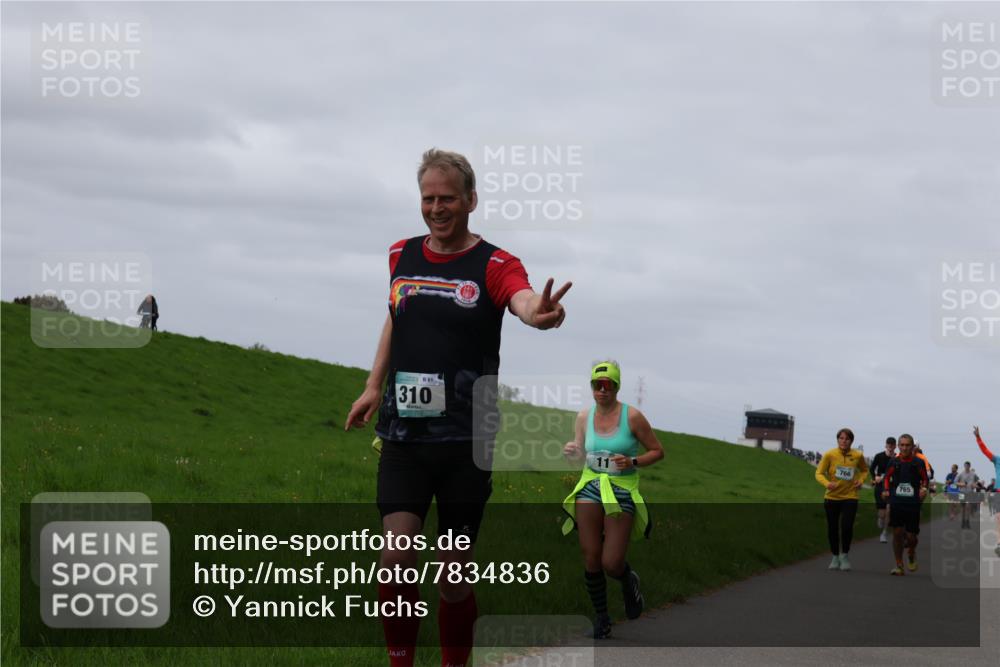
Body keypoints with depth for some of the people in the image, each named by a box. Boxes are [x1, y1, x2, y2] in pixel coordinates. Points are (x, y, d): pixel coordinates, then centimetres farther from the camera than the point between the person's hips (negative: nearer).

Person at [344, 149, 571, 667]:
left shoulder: (494, 265, -4)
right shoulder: (401, 256, 8)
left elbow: (523, 299, -26)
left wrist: (539, 312, -50)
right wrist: (374, 385, 15)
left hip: (466, 439, -2)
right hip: (403, 435, 2)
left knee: (453, 574, 3)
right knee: (397, 555, -13)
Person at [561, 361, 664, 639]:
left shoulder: (632, 416, -9)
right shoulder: (584, 416, 3)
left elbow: (657, 451, -1)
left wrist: (633, 462, -18)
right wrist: (572, 452, -8)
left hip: (622, 492, -3)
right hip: (590, 488, 3)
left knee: (611, 564, -9)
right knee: (590, 560, -3)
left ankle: (629, 580, 28)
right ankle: (601, 618, 13)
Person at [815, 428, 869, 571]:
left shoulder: (858, 456, -4)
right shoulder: (829, 455, -10)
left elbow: (864, 470, 17)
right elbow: (819, 473, -8)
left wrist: (860, 481, -3)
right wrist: (827, 483, -28)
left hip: (850, 497, 0)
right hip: (832, 497, 0)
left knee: (847, 526, -15)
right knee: (832, 528, 7)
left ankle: (844, 555, 7)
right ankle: (835, 557, 28)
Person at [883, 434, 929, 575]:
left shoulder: (918, 463, 1)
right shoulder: (894, 463, 4)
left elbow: (925, 479, 11)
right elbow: (887, 477, 16)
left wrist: (924, 488, -8)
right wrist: (885, 490, 0)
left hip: (913, 504, -1)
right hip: (896, 503, 1)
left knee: (911, 536, 0)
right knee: (897, 533, -2)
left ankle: (911, 553, 35)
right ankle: (899, 566, 7)